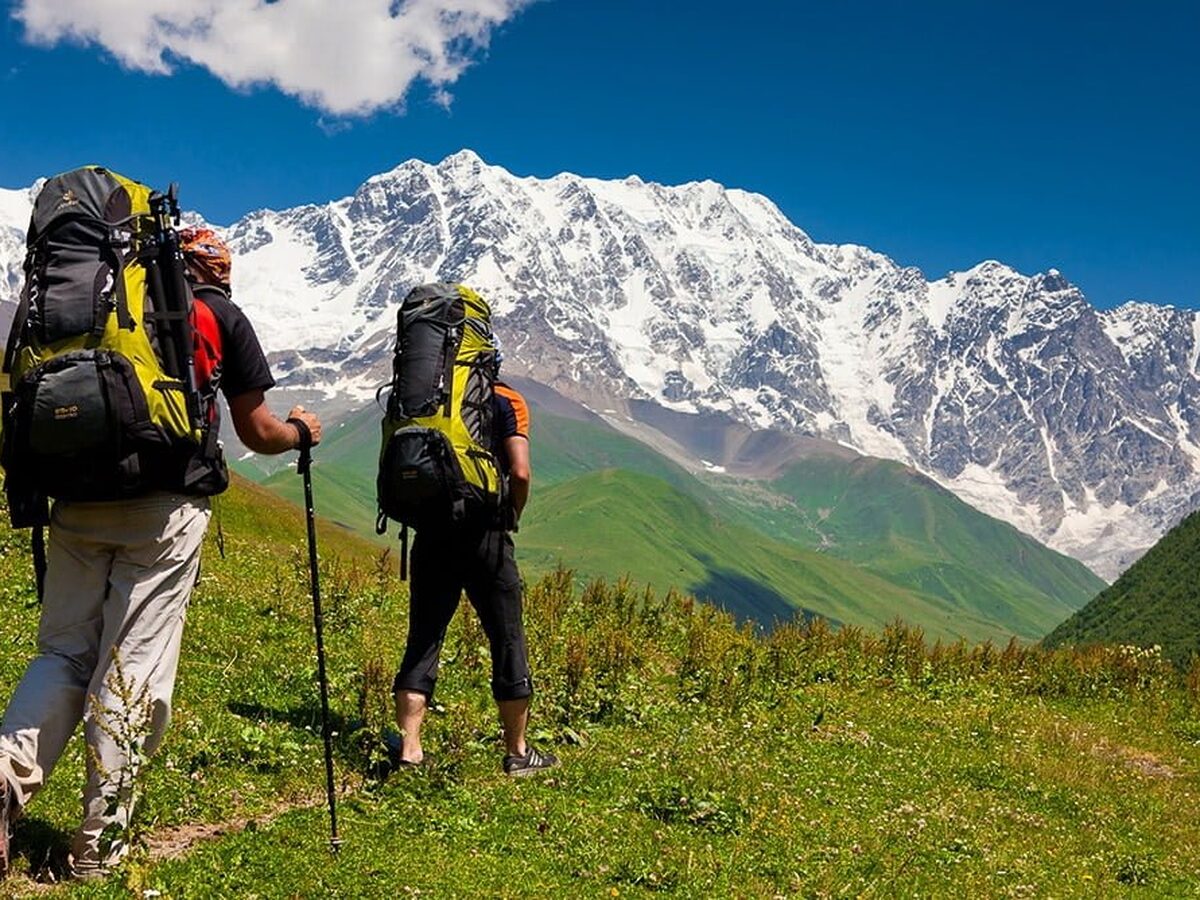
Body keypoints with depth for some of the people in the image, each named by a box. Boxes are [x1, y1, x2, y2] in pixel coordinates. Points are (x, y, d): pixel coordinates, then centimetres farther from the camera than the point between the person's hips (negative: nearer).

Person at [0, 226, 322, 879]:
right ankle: (99, 842, 7)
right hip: (164, 509, -4)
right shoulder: (221, 316, 7)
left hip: (78, 501, 4)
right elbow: (257, 434, 9)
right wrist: (301, 431, 29)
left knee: (64, 650, 13)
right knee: (132, 667, 1)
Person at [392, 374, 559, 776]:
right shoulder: (506, 401, -1)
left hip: (431, 534, 3)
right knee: (507, 641, 8)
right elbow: (519, 473, -12)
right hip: (483, 534, -3)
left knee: (422, 641, 10)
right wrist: (510, 517, 4)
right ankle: (517, 753, 16)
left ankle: (409, 748, 5)